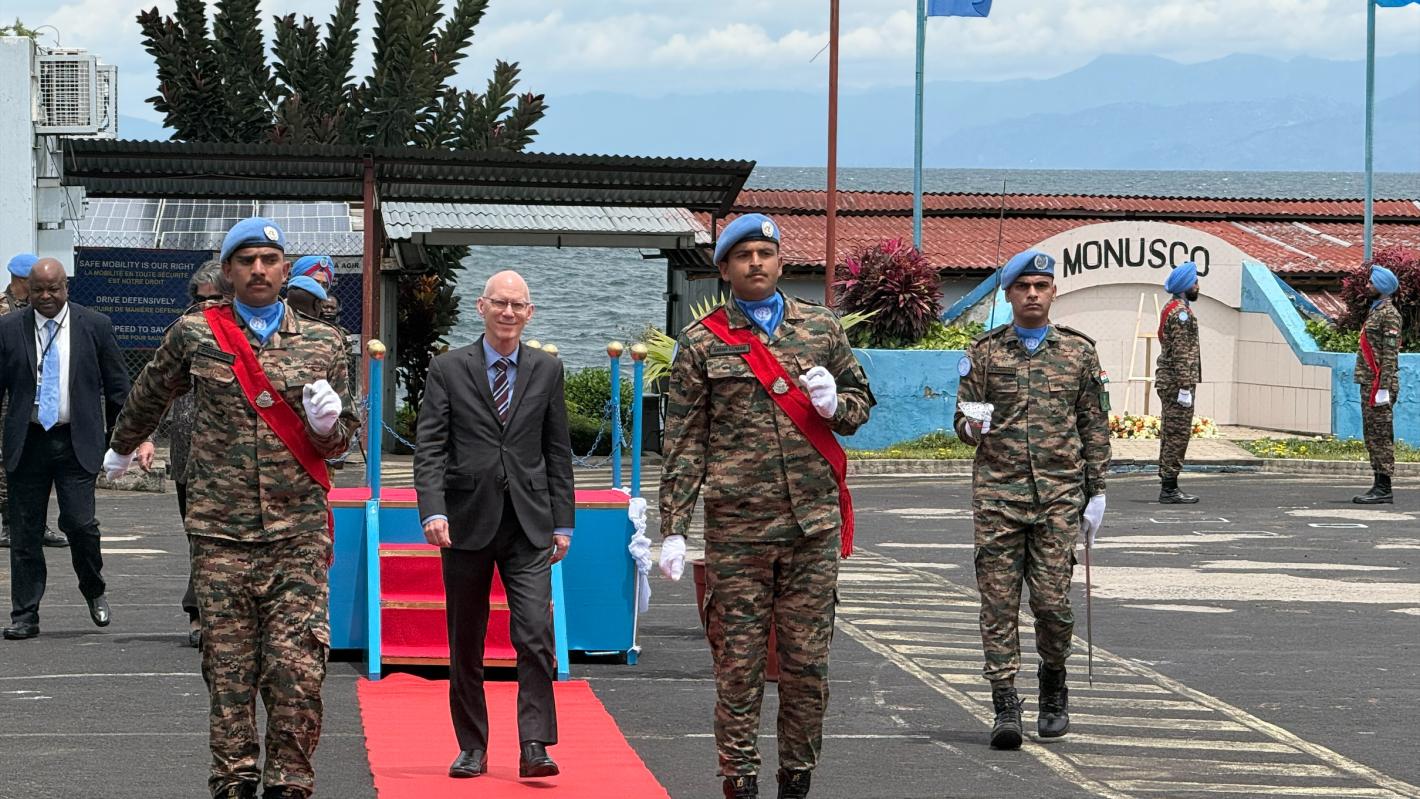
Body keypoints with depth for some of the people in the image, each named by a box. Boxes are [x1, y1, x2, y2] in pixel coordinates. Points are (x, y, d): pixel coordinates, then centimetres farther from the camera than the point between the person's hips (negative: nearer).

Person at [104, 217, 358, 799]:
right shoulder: (195, 334, 6)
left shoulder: (321, 343, 9)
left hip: (299, 532, 0)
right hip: (221, 534, 0)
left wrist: (328, 423, -7)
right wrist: (123, 446, 38)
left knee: (297, 669, -8)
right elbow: (149, 395, 25)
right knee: (228, 669, 1)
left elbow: (342, 438, 16)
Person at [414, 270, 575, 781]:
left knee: (536, 635, -12)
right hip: (467, 523, 0)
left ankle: (534, 748, -10)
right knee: (465, 644, 7)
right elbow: (429, 447, -3)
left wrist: (562, 523, 7)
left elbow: (558, 452, 11)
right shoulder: (448, 370, 3)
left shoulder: (546, 370, 9)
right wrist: (433, 511, -16)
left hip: (529, 526, 0)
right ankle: (472, 748, 17)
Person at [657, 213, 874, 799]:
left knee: (807, 661, 4)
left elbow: (861, 400, 20)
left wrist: (836, 405, -4)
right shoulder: (702, 343, 4)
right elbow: (684, 444, 3)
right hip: (736, 526, -2)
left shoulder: (822, 327, 11)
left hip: (814, 523, 2)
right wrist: (674, 529, -4)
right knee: (737, 661, -1)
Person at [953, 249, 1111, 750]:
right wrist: (973, 425, -14)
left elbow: (1095, 428, 12)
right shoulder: (984, 353, 8)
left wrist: (1096, 492, 7)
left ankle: (1054, 691, 21)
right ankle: (1005, 708, -1)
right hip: (997, 494, 0)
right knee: (999, 602, -4)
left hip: (1058, 495, 0)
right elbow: (962, 423, 10)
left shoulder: (1079, 352, 9)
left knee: (1053, 600, -3)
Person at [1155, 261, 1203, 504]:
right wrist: (1185, 388, -22)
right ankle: (1169, 488, -8)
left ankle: (1168, 486, 16)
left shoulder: (1172, 309, 17)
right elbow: (1181, 354, -21)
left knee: (1170, 434, 12)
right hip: (1177, 383, -11)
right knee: (1178, 434, -8)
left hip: (1168, 383, 11)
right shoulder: (1181, 312, -15)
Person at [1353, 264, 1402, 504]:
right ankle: (1379, 486, 15)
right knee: (1372, 437, 11)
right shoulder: (1375, 311, 19)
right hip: (1369, 384, 10)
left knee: (1381, 436, -9)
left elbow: (1390, 353, -17)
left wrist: (1384, 389, -21)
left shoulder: (1389, 314, -11)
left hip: (1380, 384, -10)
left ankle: (1384, 489, -8)